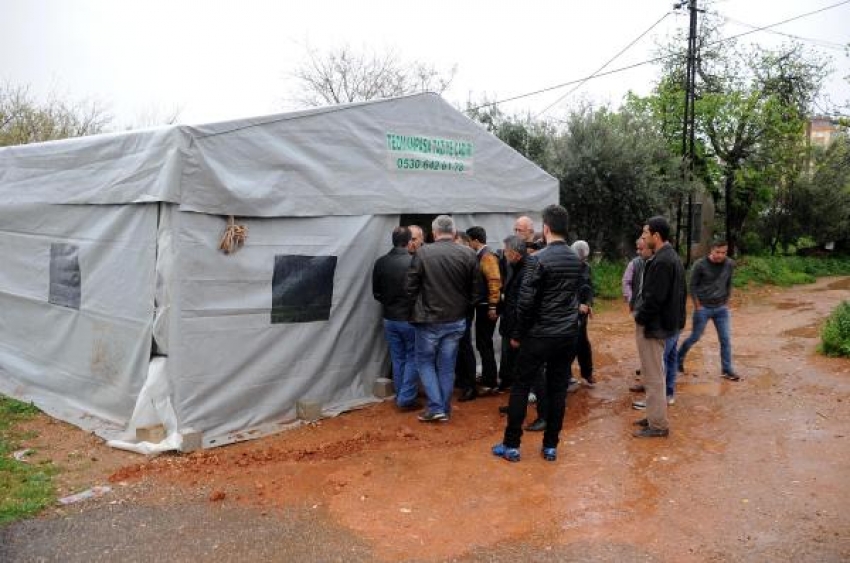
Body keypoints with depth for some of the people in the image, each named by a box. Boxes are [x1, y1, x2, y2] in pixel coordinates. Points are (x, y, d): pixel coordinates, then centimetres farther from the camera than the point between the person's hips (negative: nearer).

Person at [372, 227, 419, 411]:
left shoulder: (380, 262, -4)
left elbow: (376, 292, 5)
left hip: (389, 318, 4)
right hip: (409, 318, -4)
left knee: (397, 359, 14)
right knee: (412, 358, 8)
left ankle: (401, 396, 23)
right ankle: (406, 398, 7)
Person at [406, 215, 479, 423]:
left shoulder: (423, 252, -11)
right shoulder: (468, 254, -4)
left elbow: (411, 287, -7)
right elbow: (475, 290, 1)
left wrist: (416, 310, 9)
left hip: (429, 319, -3)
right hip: (456, 320, 3)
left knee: (425, 361, 14)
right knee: (447, 365, 13)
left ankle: (435, 407, 7)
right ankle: (445, 409, 21)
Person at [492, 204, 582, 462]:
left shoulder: (538, 259, -14)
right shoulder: (577, 260, 5)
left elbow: (526, 301, -14)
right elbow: (575, 295, 13)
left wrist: (517, 334, -6)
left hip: (539, 335, -5)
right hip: (568, 335, 5)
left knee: (520, 388, 6)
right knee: (558, 390, 11)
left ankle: (511, 445, 11)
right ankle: (550, 446, 18)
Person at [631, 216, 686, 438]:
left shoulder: (661, 261, -22)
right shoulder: (671, 257, 12)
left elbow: (654, 297, -25)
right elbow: (677, 293, 17)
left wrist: (640, 318, -13)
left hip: (652, 325, -11)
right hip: (661, 322, 11)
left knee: (653, 377, -2)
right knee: (655, 374, 19)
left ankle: (658, 425, 5)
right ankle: (656, 416, 30)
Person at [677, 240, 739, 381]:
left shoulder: (730, 264, -2)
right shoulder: (700, 264, -14)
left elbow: (728, 284, 10)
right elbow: (693, 285, -7)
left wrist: (726, 303, 7)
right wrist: (698, 306, -7)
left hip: (721, 309, 3)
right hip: (703, 308, -3)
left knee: (726, 339, 2)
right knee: (695, 337, 6)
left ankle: (727, 369, 13)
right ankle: (679, 358, 28)